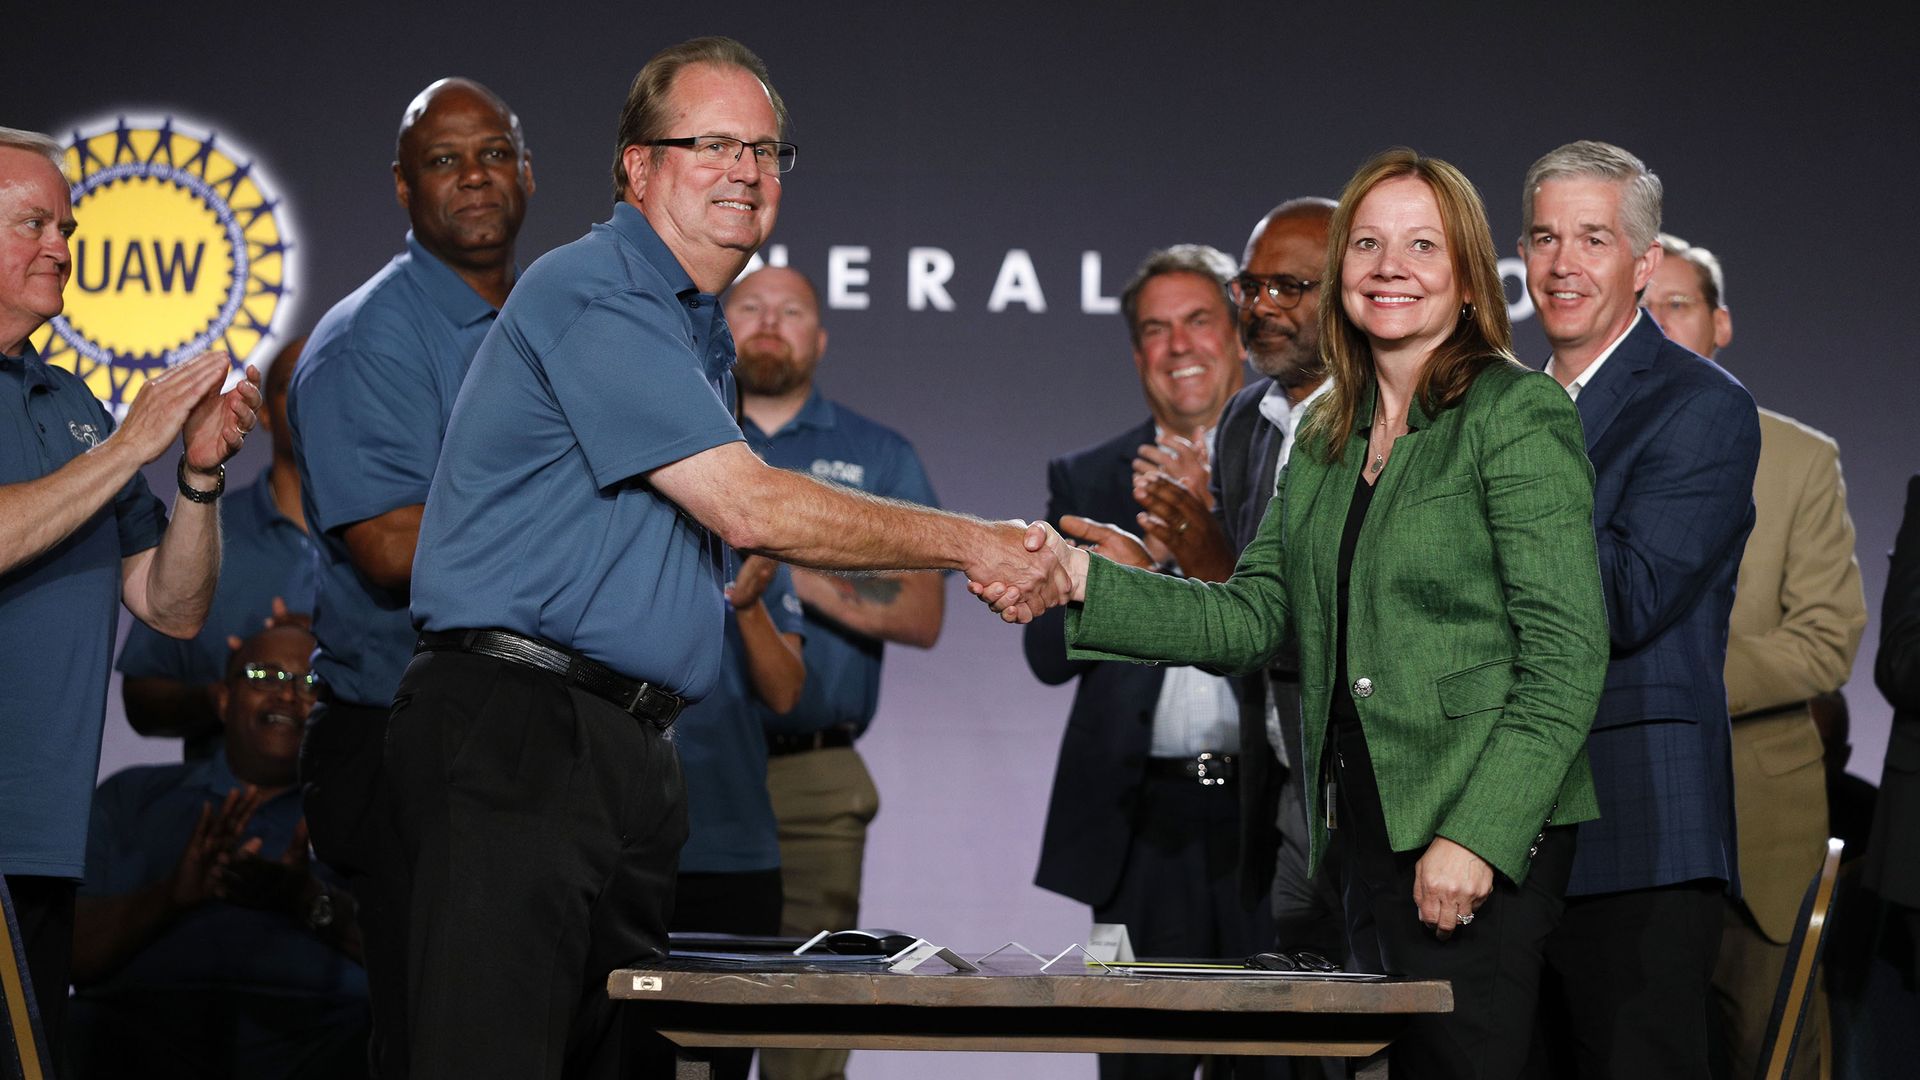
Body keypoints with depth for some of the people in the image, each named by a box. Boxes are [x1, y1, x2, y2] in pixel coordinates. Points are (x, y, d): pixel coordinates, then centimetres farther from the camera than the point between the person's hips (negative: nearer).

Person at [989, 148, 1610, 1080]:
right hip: (1367, 827, 7)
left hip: (1484, 837, -7)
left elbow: (1567, 654, -12)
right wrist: (1082, 583, -2)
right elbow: (1252, 617, 11)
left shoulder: (1519, 416, -6)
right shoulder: (1326, 440, 16)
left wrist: (1476, 836, -19)